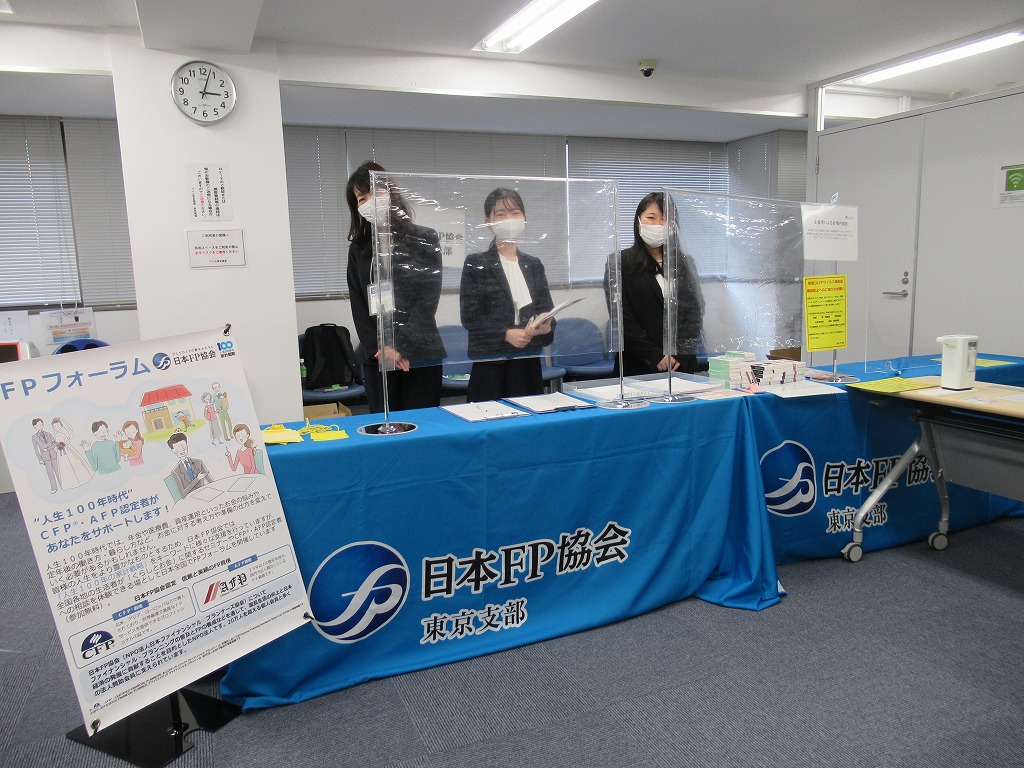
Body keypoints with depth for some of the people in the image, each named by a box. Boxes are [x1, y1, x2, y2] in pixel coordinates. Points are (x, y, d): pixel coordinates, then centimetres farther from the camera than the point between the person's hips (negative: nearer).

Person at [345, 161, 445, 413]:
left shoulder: (425, 240, 2)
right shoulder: (359, 249, 10)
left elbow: (428, 300, -5)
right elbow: (359, 307, 5)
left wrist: (400, 347, -12)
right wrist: (381, 348, -8)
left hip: (420, 355, -2)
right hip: (376, 357, 2)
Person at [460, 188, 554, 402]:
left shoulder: (534, 265, 14)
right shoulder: (476, 264, 0)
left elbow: (547, 309, 12)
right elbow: (469, 315, -6)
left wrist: (545, 326, -11)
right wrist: (506, 334, -18)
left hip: (528, 362, 4)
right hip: (490, 364, -4)